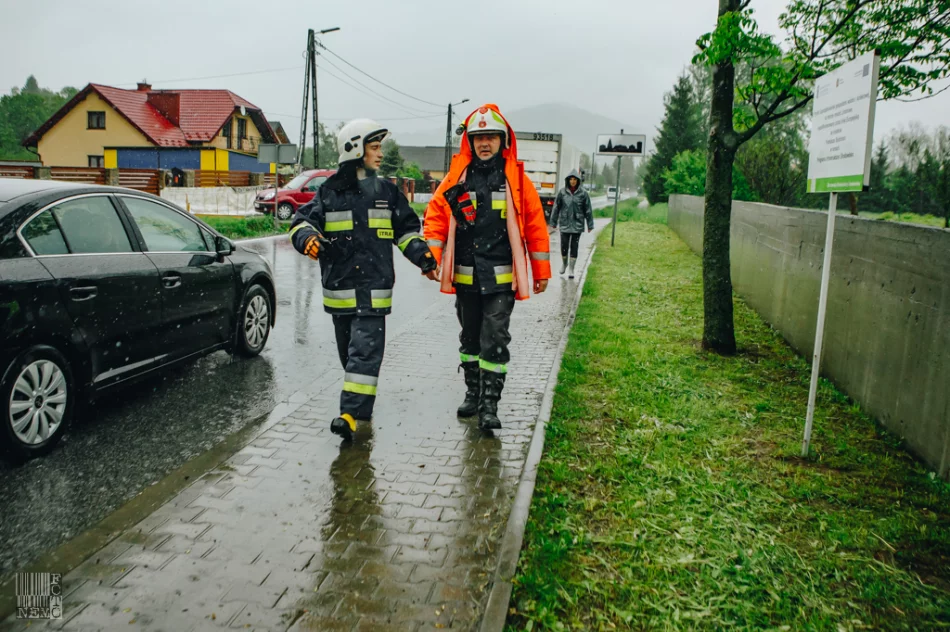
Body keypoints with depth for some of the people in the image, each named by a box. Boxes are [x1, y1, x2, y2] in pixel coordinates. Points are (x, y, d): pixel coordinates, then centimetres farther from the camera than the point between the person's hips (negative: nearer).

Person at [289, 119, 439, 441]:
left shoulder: (387, 192, 8)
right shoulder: (329, 193, 4)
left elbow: (406, 229, 15)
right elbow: (302, 221, 0)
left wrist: (424, 257, 3)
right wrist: (307, 238, -23)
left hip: (374, 290, -1)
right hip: (339, 288, 1)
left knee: (365, 350, -11)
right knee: (349, 351, 14)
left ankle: (350, 414, -14)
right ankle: (362, 404, 34)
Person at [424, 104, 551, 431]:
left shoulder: (516, 179, -1)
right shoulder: (456, 177, 4)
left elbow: (535, 225, 2)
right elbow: (436, 217, 2)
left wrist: (541, 272, 3)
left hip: (501, 277, -3)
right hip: (464, 275, 3)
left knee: (495, 341, -5)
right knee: (470, 338, 16)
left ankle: (489, 406, 3)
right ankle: (473, 392, 32)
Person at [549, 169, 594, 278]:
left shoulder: (583, 193, -2)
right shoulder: (562, 192, -1)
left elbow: (588, 210, 2)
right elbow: (556, 207, 5)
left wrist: (590, 225, 2)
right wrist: (553, 222, 5)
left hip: (577, 225, -1)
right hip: (564, 224, 1)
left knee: (574, 247, 1)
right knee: (564, 246, 4)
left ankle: (571, 269, 10)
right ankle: (564, 263, 32)